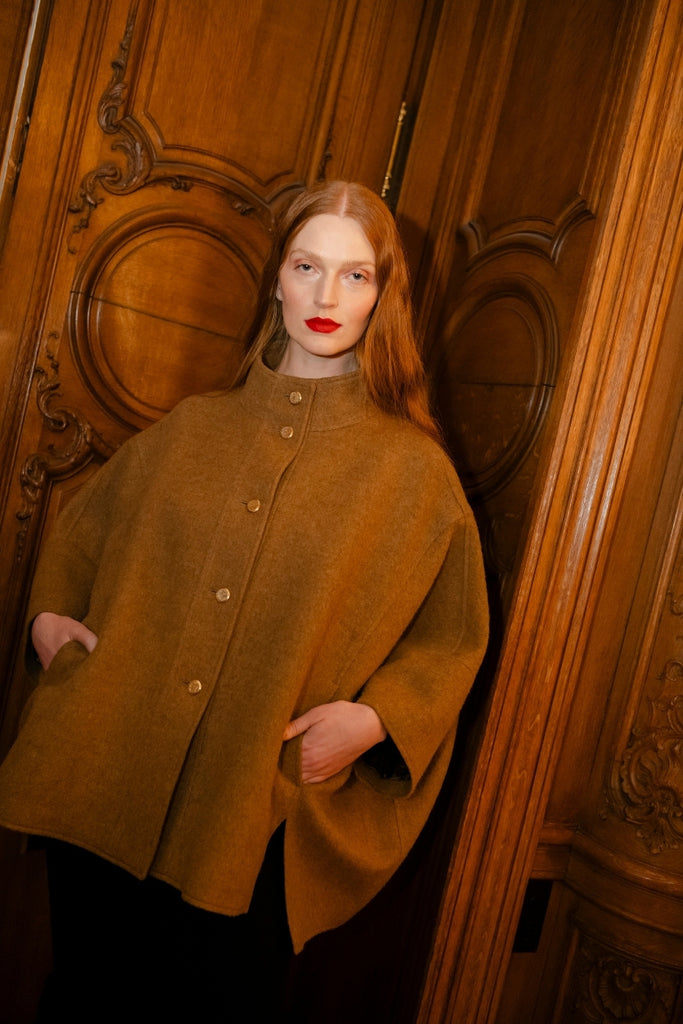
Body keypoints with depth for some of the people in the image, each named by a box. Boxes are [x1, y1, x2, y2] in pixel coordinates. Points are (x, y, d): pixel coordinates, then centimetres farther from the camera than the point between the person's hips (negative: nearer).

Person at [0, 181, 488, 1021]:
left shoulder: (413, 470, -1)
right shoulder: (194, 427, 8)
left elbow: (453, 636, 3)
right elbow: (81, 528, 21)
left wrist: (378, 717, -12)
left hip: (252, 828, -2)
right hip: (102, 796, 3)